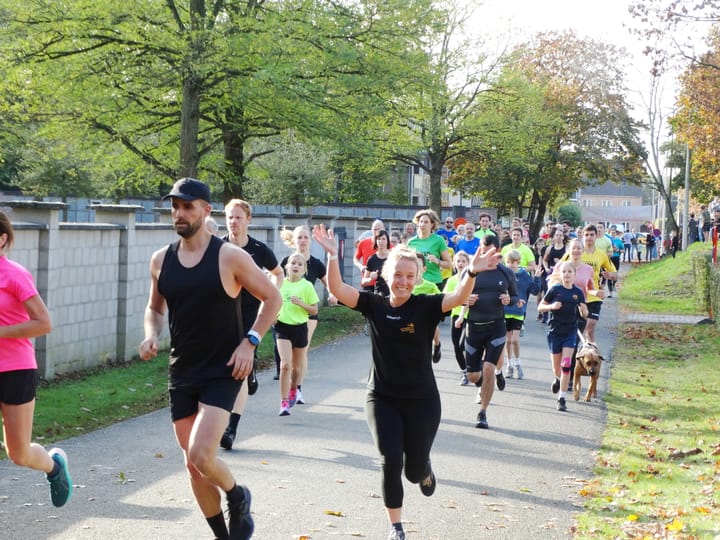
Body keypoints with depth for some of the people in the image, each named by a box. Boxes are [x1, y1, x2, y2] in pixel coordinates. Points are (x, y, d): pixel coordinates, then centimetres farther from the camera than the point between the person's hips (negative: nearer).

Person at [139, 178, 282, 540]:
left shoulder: (229, 256, -9)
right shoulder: (161, 260, 4)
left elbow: (272, 298, -2)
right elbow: (155, 307, 19)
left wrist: (250, 341, -11)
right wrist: (151, 334, -2)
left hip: (222, 372, -5)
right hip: (181, 373, 5)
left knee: (200, 455, -20)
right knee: (193, 464, 9)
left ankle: (237, 496, 13)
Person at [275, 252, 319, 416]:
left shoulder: (307, 286, -4)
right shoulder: (280, 283, 1)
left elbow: (314, 310, -2)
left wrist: (300, 303, -19)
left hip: (300, 327, 0)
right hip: (283, 326, 0)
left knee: (296, 367, 13)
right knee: (285, 364, -14)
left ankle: (293, 390, 44)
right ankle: (284, 403, -12)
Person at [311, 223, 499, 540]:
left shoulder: (425, 306, -9)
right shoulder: (374, 305, -4)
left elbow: (459, 298, -26)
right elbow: (337, 289, -15)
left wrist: (472, 272, -44)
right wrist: (332, 255, -30)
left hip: (421, 400, -1)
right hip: (382, 398, 1)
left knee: (414, 471, 8)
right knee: (390, 463, -7)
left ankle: (425, 470, 47)